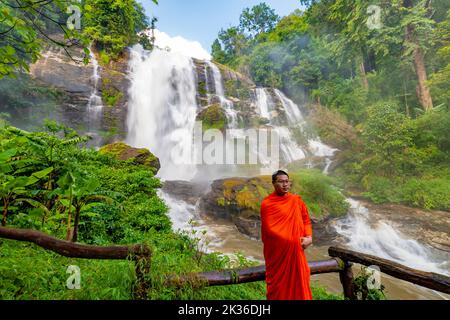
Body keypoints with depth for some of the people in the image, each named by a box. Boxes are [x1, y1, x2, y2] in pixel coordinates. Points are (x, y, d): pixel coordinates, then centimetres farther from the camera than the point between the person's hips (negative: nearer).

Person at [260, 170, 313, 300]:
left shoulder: (297, 200, 4)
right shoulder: (267, 204, -13)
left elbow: (306, 220, 12)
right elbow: (269, 229, -13)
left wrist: (309, 237, -5)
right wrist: (292, 241, -11)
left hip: (296, 250, 5)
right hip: (278, 251, -4)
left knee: (299, 280, 15)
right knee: (279, 283, 9)